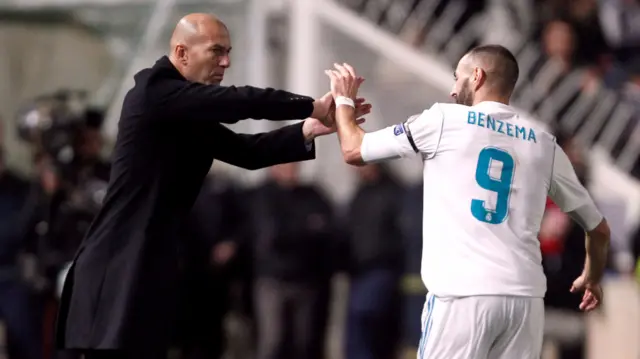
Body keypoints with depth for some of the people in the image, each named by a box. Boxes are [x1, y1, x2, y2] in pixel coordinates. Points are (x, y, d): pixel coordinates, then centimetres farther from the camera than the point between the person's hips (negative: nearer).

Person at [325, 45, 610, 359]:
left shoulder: (444, 120, 3)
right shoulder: (543, 143, 14)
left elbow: (354, 151, 12)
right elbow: (598, 228, 21)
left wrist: (344, 99, 33)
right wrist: (592, 278, 41)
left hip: (462, 294, -4)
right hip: (525, 297, 4)